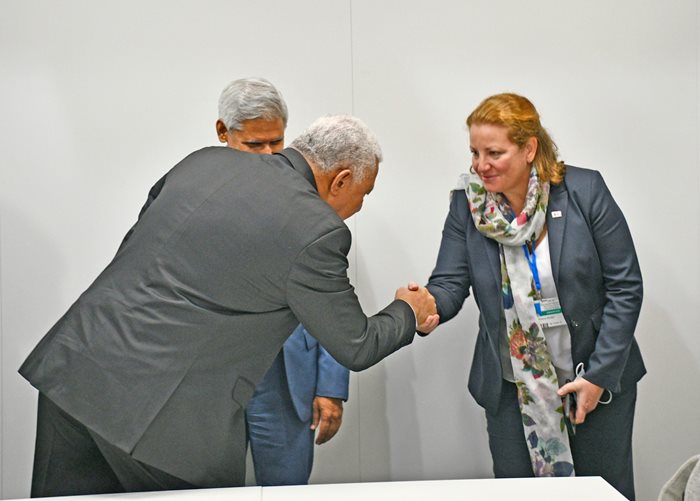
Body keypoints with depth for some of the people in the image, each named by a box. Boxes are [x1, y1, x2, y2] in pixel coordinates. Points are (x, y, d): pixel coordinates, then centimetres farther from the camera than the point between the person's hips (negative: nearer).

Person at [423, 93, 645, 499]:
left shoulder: (585, 191, -12)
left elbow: (626, 287, -9)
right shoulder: (467, 205, -5)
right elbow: (450, 284, -8)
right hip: (512, 390, 2)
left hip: (598, 380, -1)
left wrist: (600, 375, -13)